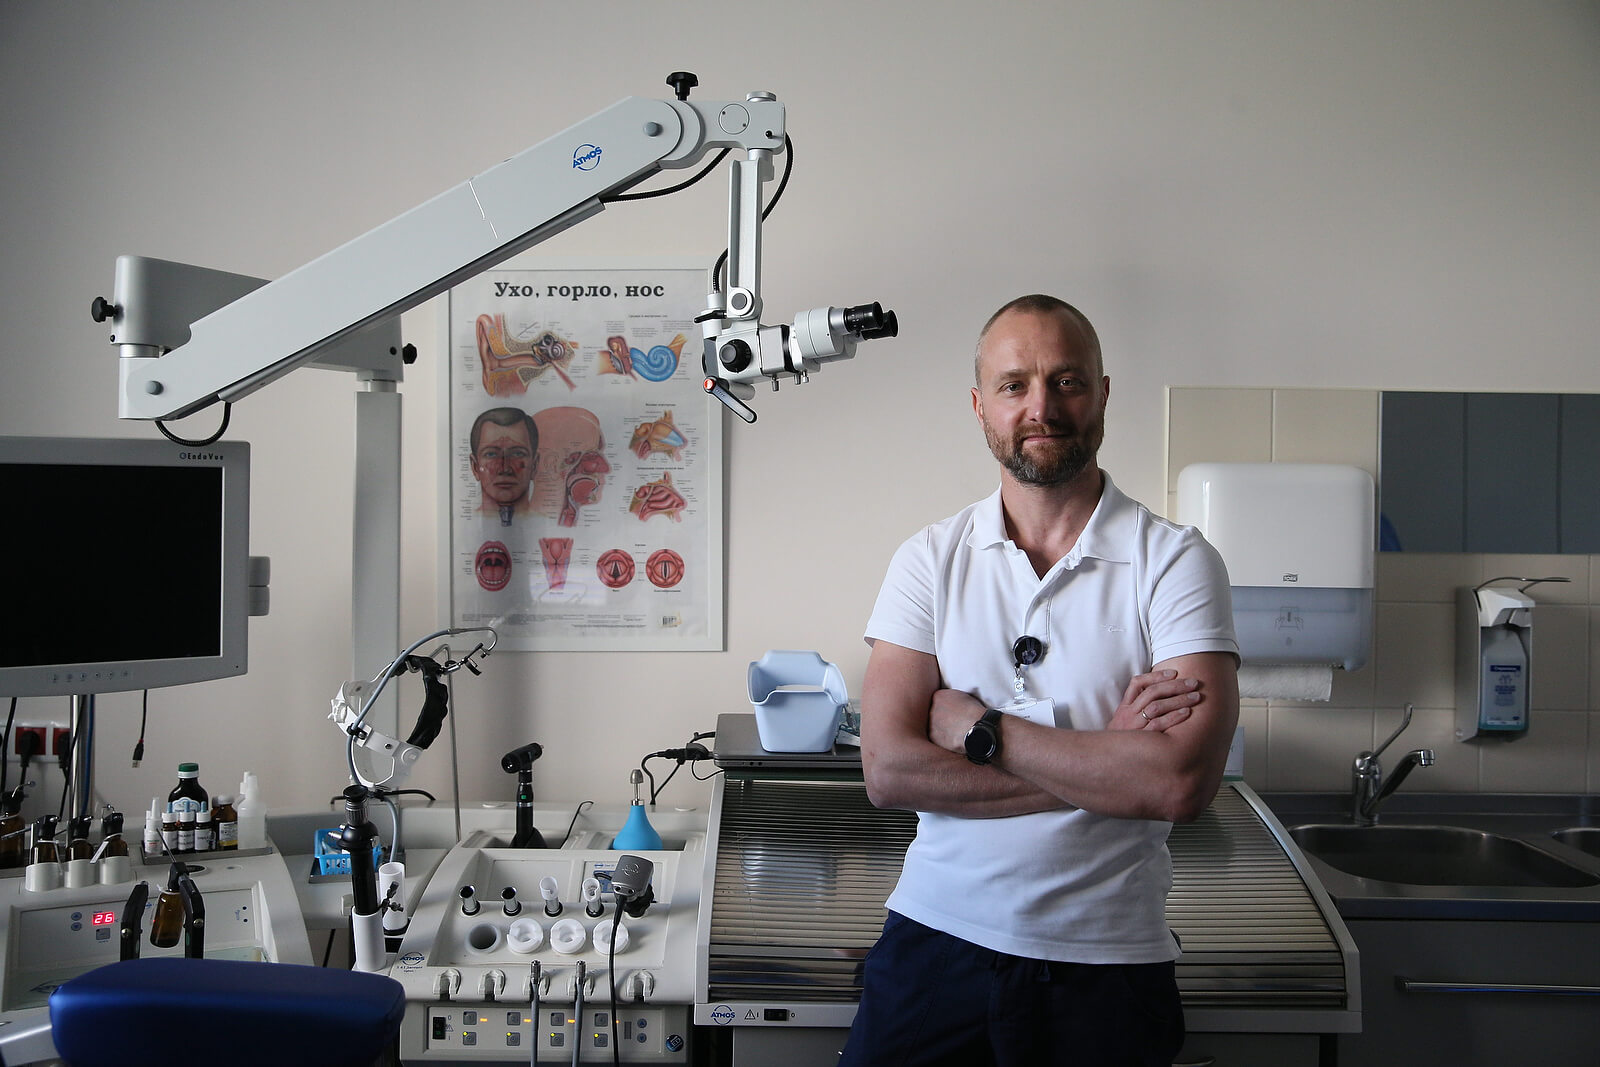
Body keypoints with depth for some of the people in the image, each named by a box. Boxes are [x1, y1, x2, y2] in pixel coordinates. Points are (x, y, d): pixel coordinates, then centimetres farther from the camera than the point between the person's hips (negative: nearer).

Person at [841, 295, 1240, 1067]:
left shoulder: (1175, 562, -6)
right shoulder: (930, 560, 0)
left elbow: (1182, 782, -19)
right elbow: (888, 771, -10)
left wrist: (978, 728, -13)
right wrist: (1102, 759, -14)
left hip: (1105, 964, -1)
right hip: (936, 942, 2)